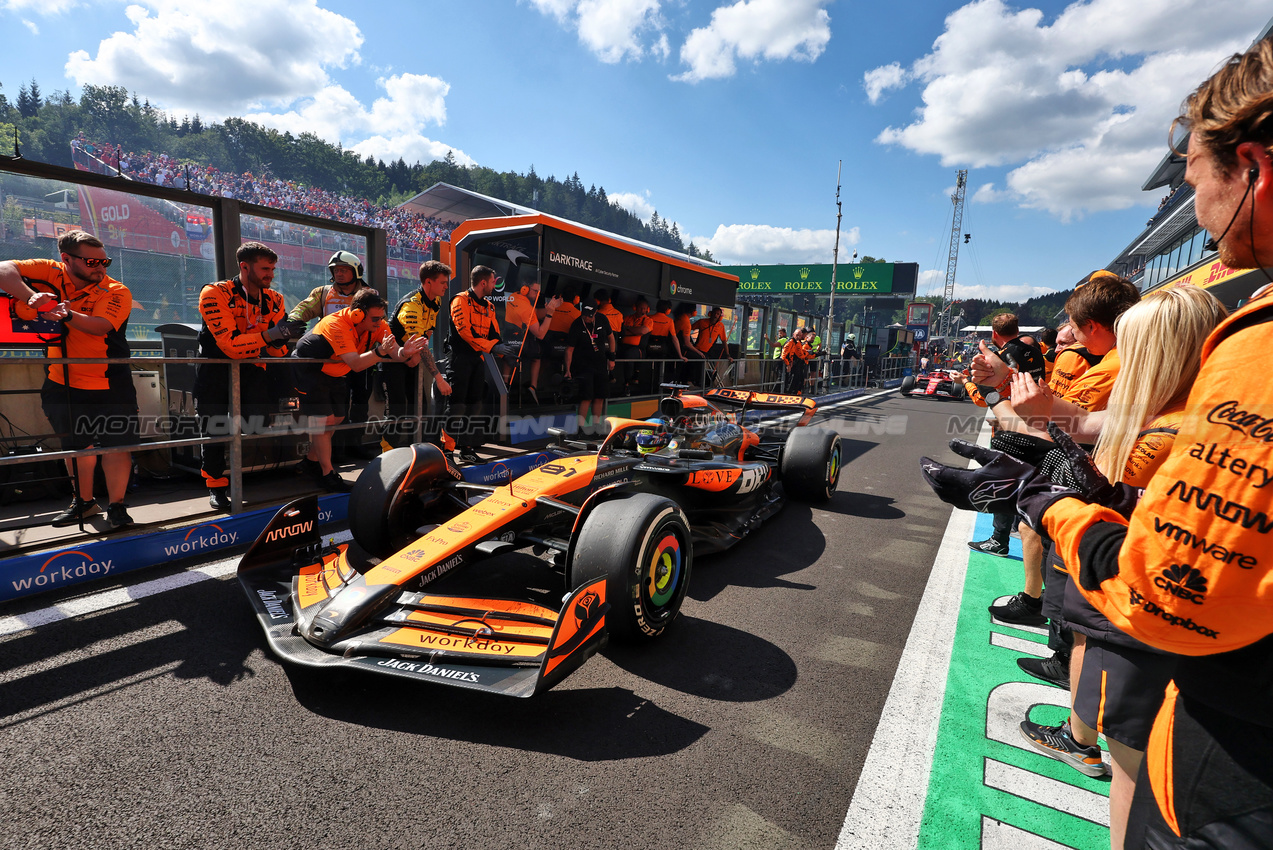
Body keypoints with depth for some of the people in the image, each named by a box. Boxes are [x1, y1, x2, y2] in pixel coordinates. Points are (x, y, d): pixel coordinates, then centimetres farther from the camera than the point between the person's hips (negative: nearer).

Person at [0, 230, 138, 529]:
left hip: (109, 385, -4)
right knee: (76, 443, 16)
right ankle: (84, 501, 31)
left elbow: (100, 326, -26)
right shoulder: (50, 273, -1)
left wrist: (68, 315, -44)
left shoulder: (116, 291, -11)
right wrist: (29, 295, -28)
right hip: (63, 382, 4)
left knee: (115, 444, -3)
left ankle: (116, 506, 10)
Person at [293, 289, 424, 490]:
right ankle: (327, 474, -6)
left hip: (333, 373, 7)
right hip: (308, 370, -7)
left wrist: (404, 352, -48)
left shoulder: (377, 325, -17)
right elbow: (355, 364, -44)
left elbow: (395, 354, -25)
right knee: (324, 419, -13)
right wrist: (380, 351, -58)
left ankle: (312, 459, 31)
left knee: (337, 417, 11)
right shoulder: (336, 325, -35)